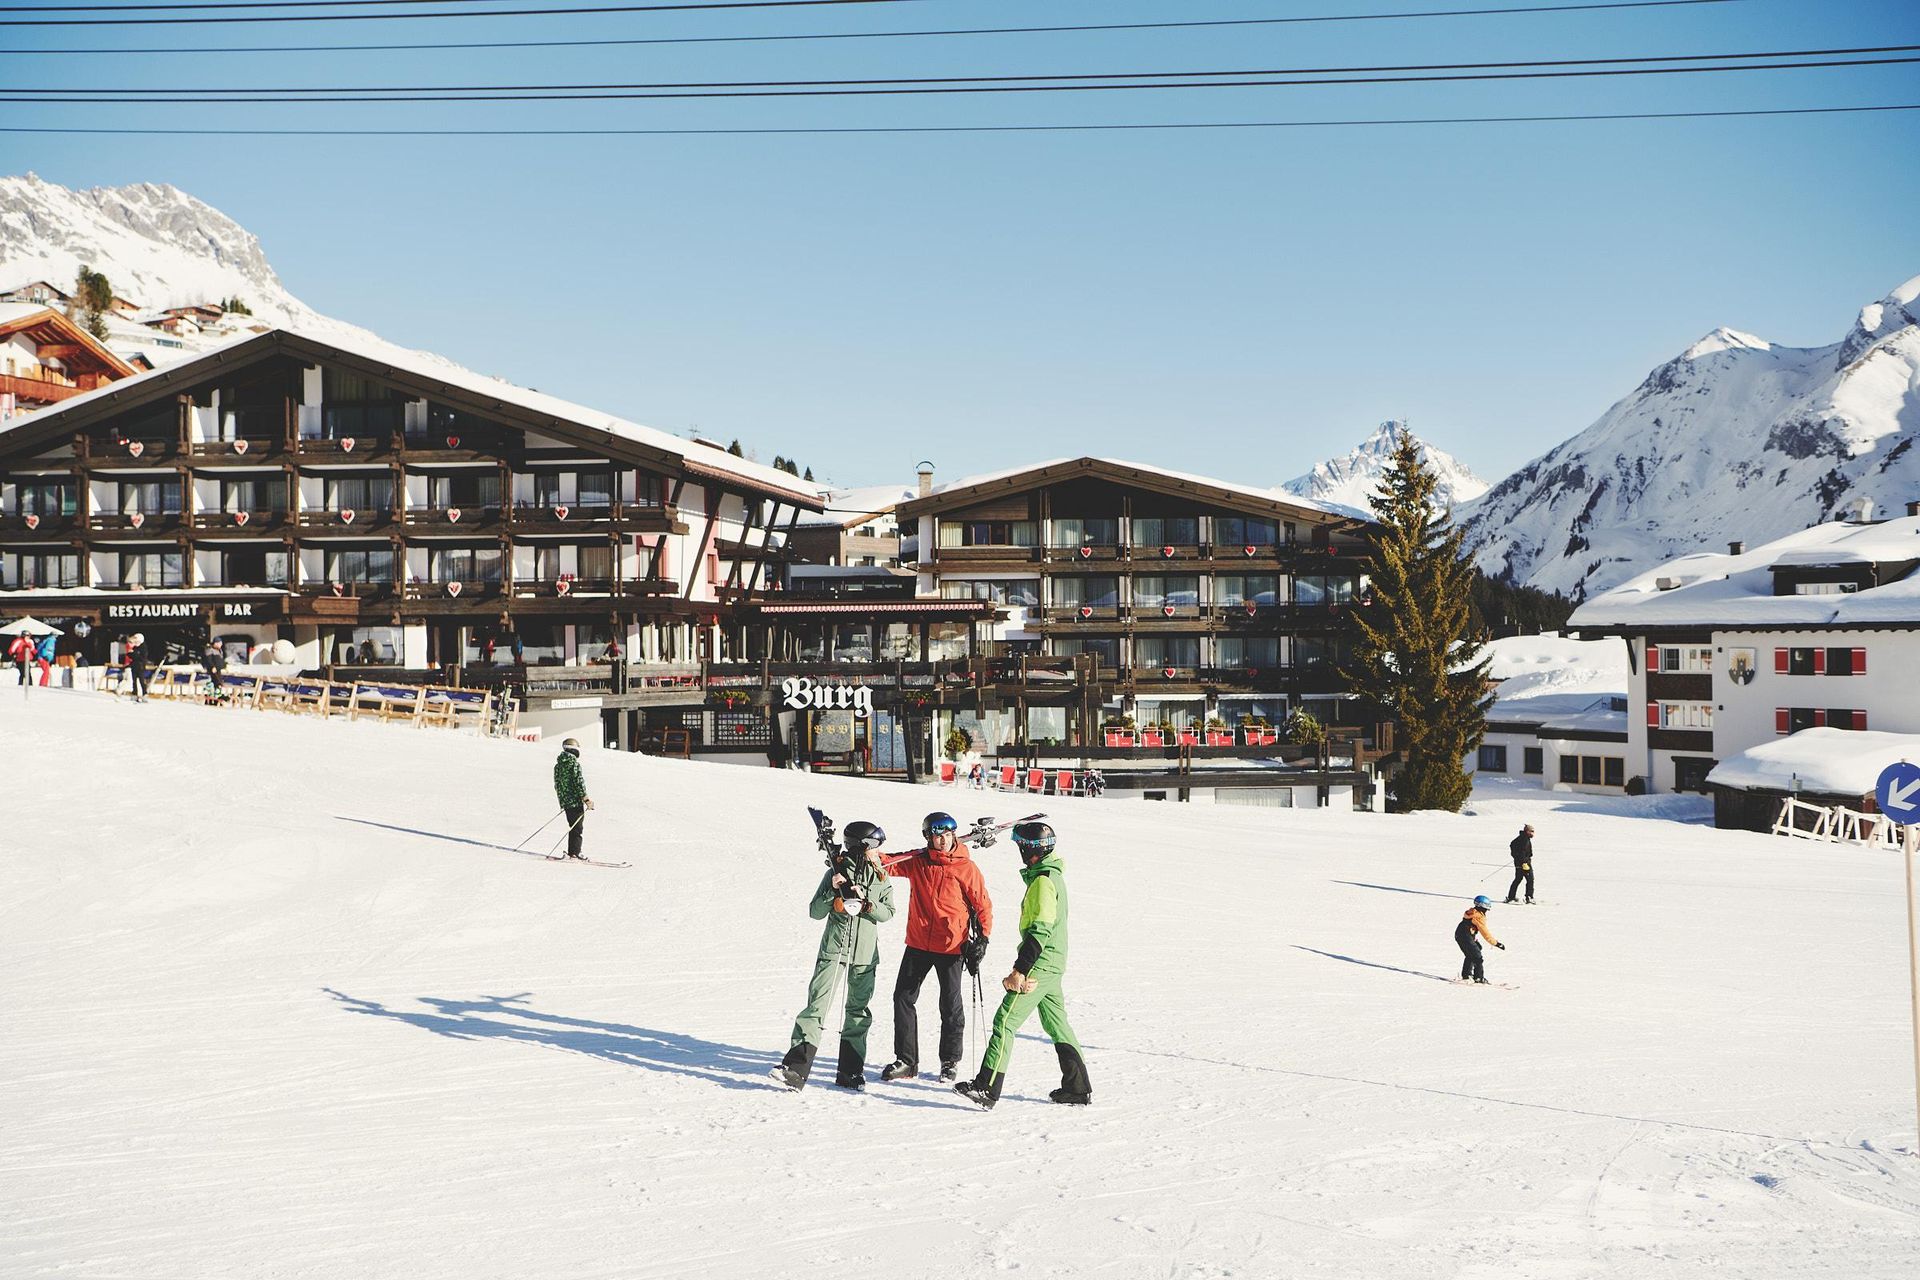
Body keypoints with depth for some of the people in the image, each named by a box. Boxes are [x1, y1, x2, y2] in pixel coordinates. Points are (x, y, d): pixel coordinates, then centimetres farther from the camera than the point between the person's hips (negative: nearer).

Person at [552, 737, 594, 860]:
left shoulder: (558, 765, 12)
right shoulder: (574, 763, -13)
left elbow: (557, 785, 18)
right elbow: (579, 783, -17)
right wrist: (586, 799, -12)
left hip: (564, 802, 8)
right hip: (576, 801, -8)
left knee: (573, 827, 16)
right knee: (578, 828, -2)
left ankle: (572, 852, 17)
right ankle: (574, 853, -4)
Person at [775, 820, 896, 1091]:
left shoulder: (880, 877, 7)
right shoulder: (837, 873, -2)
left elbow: (888, 912, 0)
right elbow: (815, 912, -1)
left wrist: (865, 904, -16)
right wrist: (833, 890, -17)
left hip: (865, 954, 3)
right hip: (834, 949, -3)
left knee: (859, 1011, 8)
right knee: (817, 1005, -12)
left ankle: (850, 1072, 17)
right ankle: (795, 1069, -15)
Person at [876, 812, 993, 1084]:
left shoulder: (967, 868, -5)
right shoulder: (917, 862, 3)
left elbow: (983, 906, 0)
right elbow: (889, 864, 2)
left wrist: (983, 939, -8)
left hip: (951, 947, -3)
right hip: (918, 943, 3)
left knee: (951, 1006, 5)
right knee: (903, 998, 4)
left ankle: (950, 1062, 21)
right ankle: (906, 1060, 15)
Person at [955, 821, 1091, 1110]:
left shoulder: (1043, 880, -17)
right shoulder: (1054, 875, 15)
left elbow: (1040, 930, -24)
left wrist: (1020, 970, -23)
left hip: (1039, 967, -10)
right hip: (1053, 967, 10)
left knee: (1005, 1021, -10)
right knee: (1057, 1025, 17)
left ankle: (987, 1088, -12)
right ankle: (1077, 1089, 21)